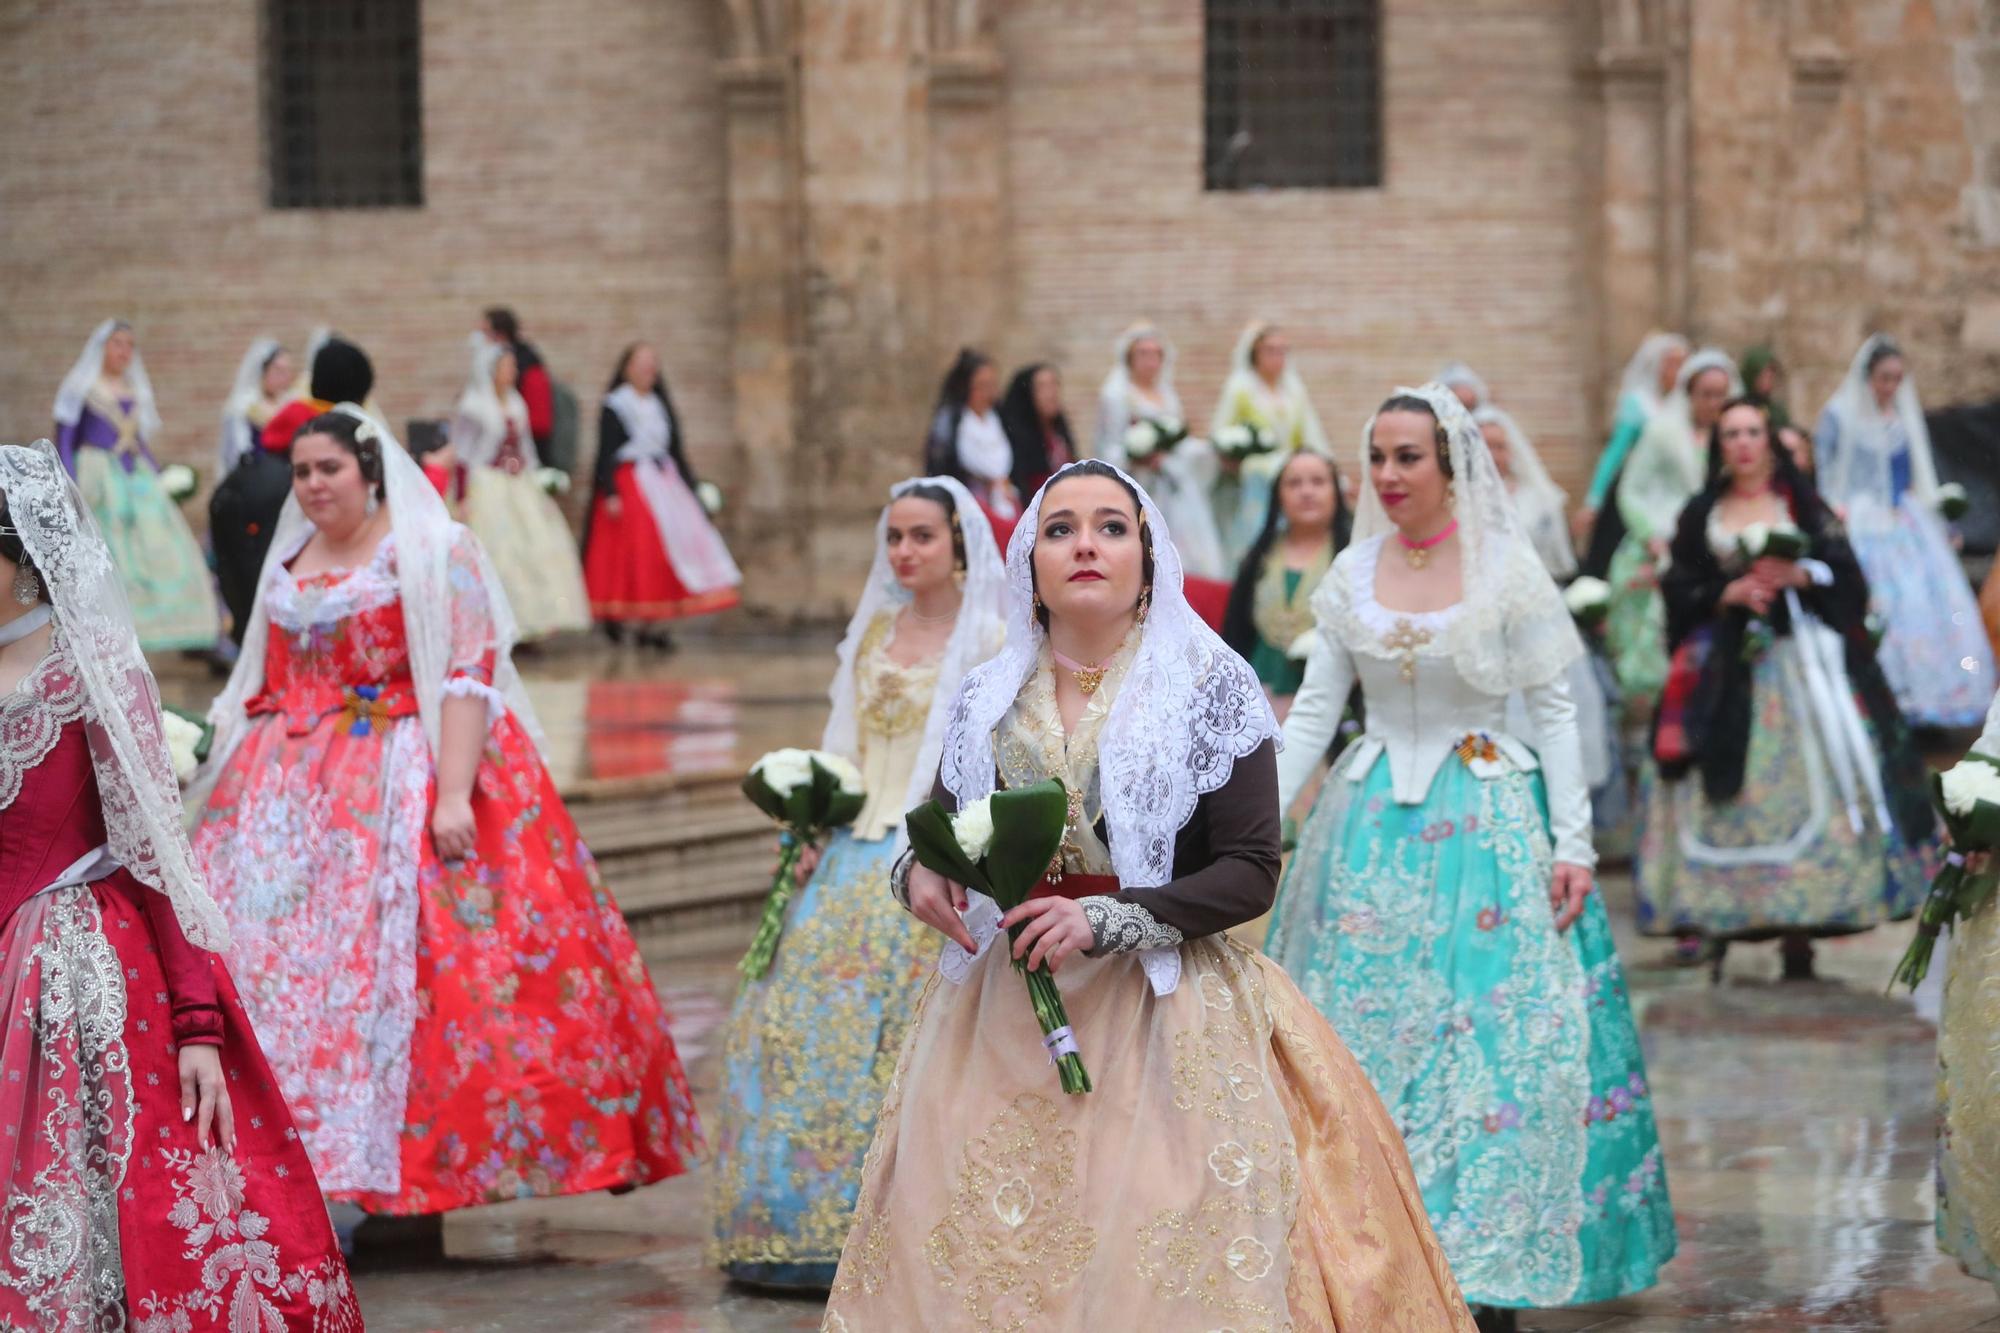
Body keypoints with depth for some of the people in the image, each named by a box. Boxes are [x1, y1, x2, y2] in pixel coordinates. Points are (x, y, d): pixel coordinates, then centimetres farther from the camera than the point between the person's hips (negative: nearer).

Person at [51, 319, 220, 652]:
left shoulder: (135, 391, 17)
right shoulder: (81, 388, 1)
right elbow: (64, 441, -3)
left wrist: (159, 483, 15)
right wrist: (70, 489, -13)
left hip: (138, 477, 5)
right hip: (98, 478, -5)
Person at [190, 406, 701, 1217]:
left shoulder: (434, 553, -3)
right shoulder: (289, 564, 17)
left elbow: (467, 680, -11)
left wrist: (455, 793, -21)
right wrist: (210, 763, 14)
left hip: (408, 791, -6)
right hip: (295, 798, 6)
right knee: (274, 965, -3)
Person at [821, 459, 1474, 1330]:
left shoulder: (1208, 686, -2)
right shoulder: (987, 700, 10)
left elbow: (1251, 872, -7)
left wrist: (1107, 919, -17)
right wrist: (920, 877, -7)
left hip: (1160, 1014, -3)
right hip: (1002, 1020, 4)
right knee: (988, 1252, 1)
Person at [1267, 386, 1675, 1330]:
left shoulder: (1507, 568, -4)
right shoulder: (1354, 572, 5)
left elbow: (1554, 709, -2)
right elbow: (1314, 709, 7)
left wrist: (1573, 844, -8)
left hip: (1489, 821, -3)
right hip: (1375, 827, 3)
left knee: (1496, 1046, -5)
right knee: (1368, 1035, 2)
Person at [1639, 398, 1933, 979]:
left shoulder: (1803, 505, 10)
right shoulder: (1701, 516, 12)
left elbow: (1845, 572, 3)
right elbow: (1678, 590, 6)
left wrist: (1801, 575, -15)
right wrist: (1726, 594, -11)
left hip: (1802, 662, -1)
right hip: (1729, 670, 1)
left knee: (1803, 781, -9)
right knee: (1733, 792, -7)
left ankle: (1800, 931, -8)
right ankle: (1722, 928, -6)